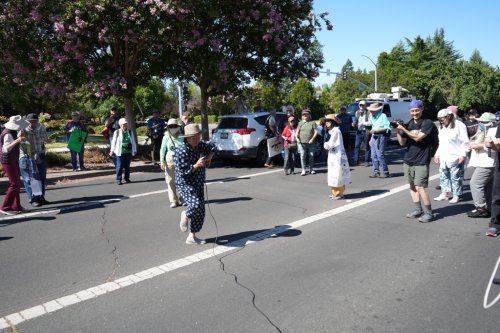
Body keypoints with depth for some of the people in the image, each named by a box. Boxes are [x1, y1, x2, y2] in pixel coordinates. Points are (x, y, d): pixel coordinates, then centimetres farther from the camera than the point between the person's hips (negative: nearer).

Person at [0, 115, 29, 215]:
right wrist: (17, 140, -44)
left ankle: (16, 206, 19)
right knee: (15, 185, -9)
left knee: (17, 183, 12)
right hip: (8, 161, -10)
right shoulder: (8, 134, -22)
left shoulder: (11, 132, 7)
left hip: (13, 161, 10)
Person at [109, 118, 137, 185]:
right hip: (120, 152, -3)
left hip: (128, 152, 3)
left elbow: (133, 142, 13)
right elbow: (114, 142, 2)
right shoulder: (117, 132, 0)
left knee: (127, 166, 11)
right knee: (120, 166, -2)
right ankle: (118, 179, 4)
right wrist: (112, 150, 0)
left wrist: (134, 150, 12)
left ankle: (127, 178, 22)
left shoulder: (130, 132, 9)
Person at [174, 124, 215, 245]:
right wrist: (196, 165, -28)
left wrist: (209, 157, 7)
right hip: (185, 184, -8)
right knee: (196, 205, -29)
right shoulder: (181, 152, -19)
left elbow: (212, 146, 24)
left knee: (200, 212, 8)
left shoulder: (200, 145, 2)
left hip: (198, 184, 8)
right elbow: (183, 172, -22)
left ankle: (192, 237, 21)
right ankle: (185, 215, 8)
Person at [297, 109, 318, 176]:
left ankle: (311, 169, 18)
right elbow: (297, 132, 9)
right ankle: (304, 170, -3)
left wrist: (312, 139, -14)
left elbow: (316, 132, 0)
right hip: (302, 143, 1)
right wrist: (297, 138, -10)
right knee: (303, 156, -6)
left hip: (310, 143, 0)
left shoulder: (312, 123, 5)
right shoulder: (300, 123, 12)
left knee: (311, 156, 5)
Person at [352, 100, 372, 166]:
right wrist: (354, 123, 3)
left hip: (366, 132, -4)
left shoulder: (368, 113, -4)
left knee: (367, 147, 3)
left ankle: (367, 161, 9)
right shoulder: (357, 112, 13)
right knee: (357, 146, -3)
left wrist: (363, 123, -19)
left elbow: (370, 122, -10)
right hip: (359, 131, 4)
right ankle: (355, 161, 1)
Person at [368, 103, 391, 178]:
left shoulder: (383, 116, -10)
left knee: (380, 155, -11)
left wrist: (376, 130, -19)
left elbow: (387, 128, -16)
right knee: (374, 155, 7)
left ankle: (386, 172, -3)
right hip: (374, 137, 8)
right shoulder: (373, 117, 15)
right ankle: (376, 172, 13)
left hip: (381, 137, -8)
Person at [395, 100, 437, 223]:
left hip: (421, 162, -6)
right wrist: (397, 131, -10)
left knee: (420, 188, -9)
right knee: (412, 186, 10)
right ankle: (418, 210, 21)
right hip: (408, 160, 6)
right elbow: (402, 143, 6)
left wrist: (403, 129, -17)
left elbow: (418, 138, -17)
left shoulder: (428, 123, -6)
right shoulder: (409, 124, 10)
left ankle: (429, 213, 2)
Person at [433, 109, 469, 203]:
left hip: (456, 157, -8)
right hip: (444, 158, 8)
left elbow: (465, 142, -11)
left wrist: (463, 154, -16)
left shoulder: (459, 125, -10)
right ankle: (445, 193, 19)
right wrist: (437, 154, 18)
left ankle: (457, 195, 9)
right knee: (443, 176, 10)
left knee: (456, 177, 0)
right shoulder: (442, 127, 14)